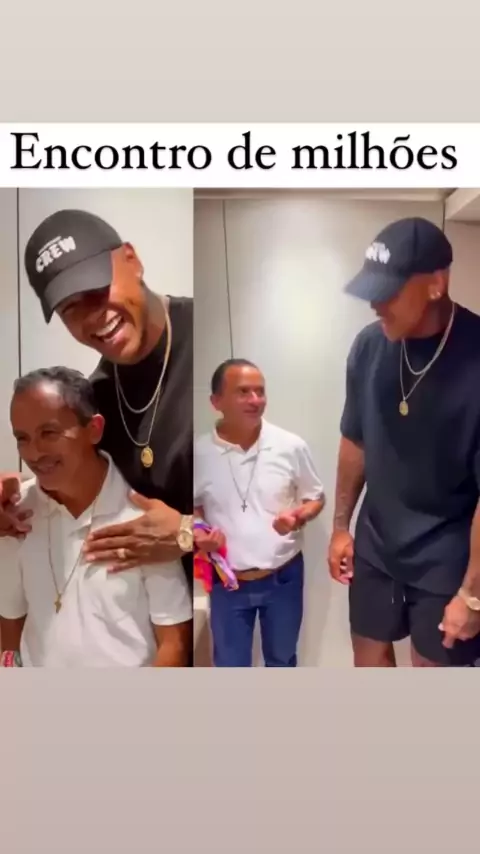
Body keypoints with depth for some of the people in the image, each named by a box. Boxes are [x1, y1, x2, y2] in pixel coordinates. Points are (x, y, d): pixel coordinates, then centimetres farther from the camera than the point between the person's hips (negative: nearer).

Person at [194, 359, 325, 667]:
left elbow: (316, 497, 2)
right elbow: (192, 506, 5)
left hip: (284, 577, 1)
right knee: (230, 666, 16)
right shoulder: (199, 453, -11)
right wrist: (198, 534, -15)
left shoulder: (291, 446, -11)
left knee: (281, 658, 23)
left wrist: (299, 517, -19)